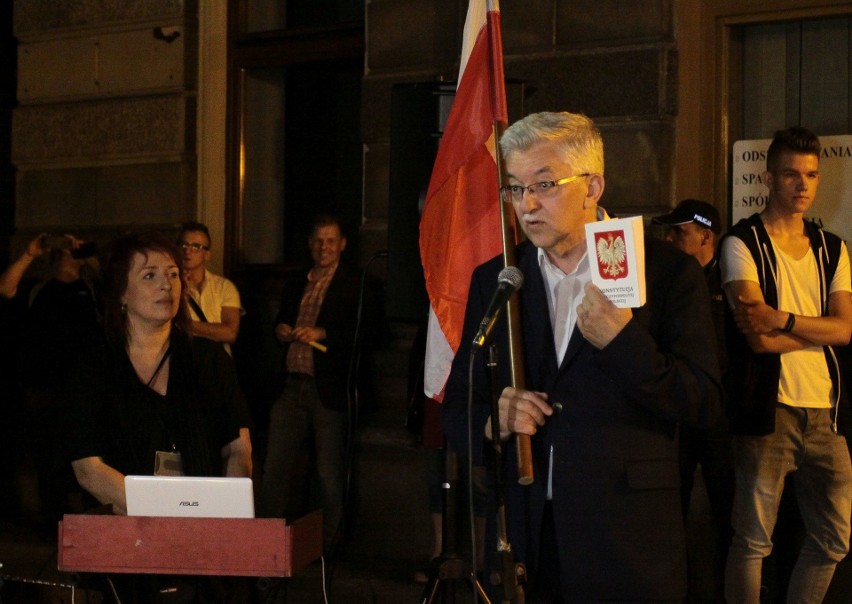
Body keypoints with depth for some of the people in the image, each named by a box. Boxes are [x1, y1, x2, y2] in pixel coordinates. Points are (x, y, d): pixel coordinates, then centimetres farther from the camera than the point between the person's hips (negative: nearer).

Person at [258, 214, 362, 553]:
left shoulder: (355, 284, -2)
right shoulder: (296, 285, 18)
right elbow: (281, 324, 27)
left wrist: (322, 333, -19)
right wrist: (282, 332, 4)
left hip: (330, 391, -6)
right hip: (292, 387, 6)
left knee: (329, 474, 2)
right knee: (275, 468, 6)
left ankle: (326, 544, 13)